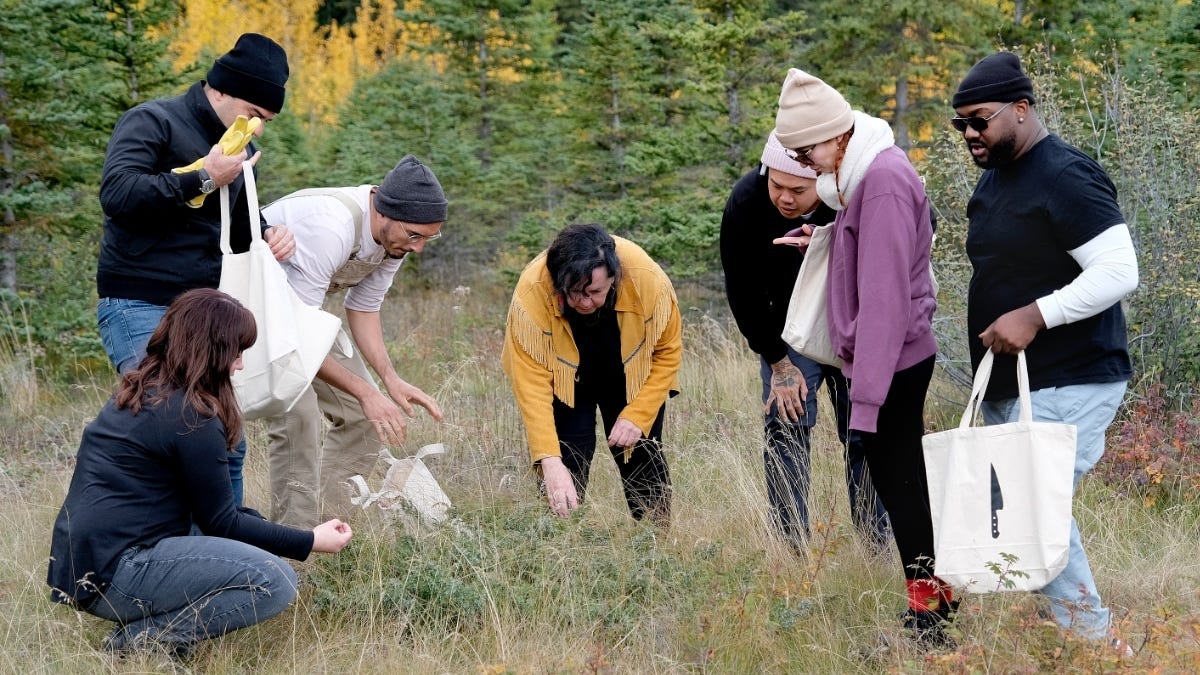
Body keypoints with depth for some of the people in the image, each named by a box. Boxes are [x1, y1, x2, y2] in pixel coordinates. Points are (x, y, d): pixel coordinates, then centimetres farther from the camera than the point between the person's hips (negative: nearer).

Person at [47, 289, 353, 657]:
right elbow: (221, 523, -5)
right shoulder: (191, 416, -12)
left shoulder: (139, 393, 15)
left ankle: (144, 621, 7)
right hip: (110, 574, -10)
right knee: (273, 581, -16)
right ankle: (142, 640, -11)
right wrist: (310, 541, 2)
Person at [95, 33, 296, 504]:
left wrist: (267, 237, 3)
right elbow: (117, 194, -21)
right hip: (139, 307, -8)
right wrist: (203, 179, -19)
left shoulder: (237, 149, 17)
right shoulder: (153, 123, -7)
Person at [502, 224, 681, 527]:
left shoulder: (648, 279, -35)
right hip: (563, 379, -1)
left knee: (643, 459, 5)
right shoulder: (532, 293, -39)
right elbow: (531, 384, -36)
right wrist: (550, 461, -43)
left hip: (632, 379, 1)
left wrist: (638, 415, -23)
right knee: (566, 461, -10)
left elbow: (668, 351, -17)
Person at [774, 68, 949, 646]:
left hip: (892, 360, -10)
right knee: (905, 479, 15)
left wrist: (867, 390, -24)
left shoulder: (883, 181, -20)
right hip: (903, 358, 10)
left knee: (897, 484, -4)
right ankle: (936, 594, 25)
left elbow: (884, 296, -24)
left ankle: (927, 615, 3)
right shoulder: (866, 171, 10)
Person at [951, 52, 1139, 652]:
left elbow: (1119, 270, -21)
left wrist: (1034, 315, -25)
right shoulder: (992, 180, 14)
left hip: (1066, 387, -10)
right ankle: (1087, 632, 21)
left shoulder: (1065, 177, -15)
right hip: (1008, 387, 10)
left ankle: (1092, 641, -5)